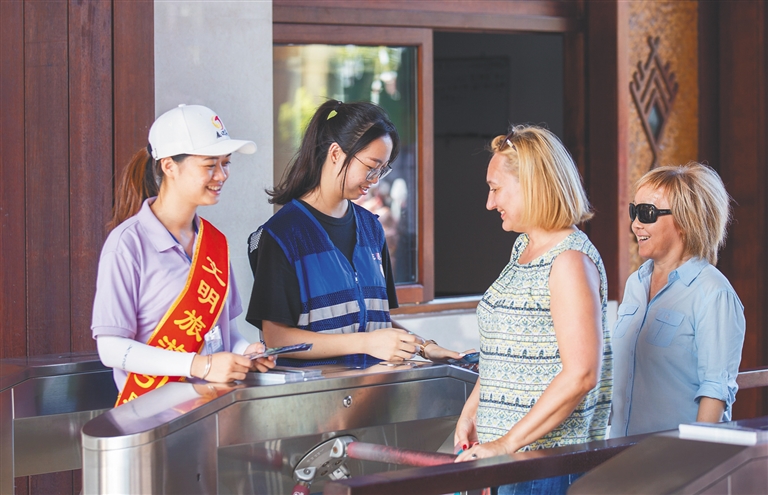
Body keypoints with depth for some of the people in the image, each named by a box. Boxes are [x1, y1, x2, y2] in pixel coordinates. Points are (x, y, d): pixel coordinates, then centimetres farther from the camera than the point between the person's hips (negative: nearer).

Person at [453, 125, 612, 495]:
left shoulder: (570, 260, -15)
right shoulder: (523, 248, 14)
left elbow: (581, 374, -22)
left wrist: (507, 443, -21)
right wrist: (470, 412, 12)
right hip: (507, 455, 8)